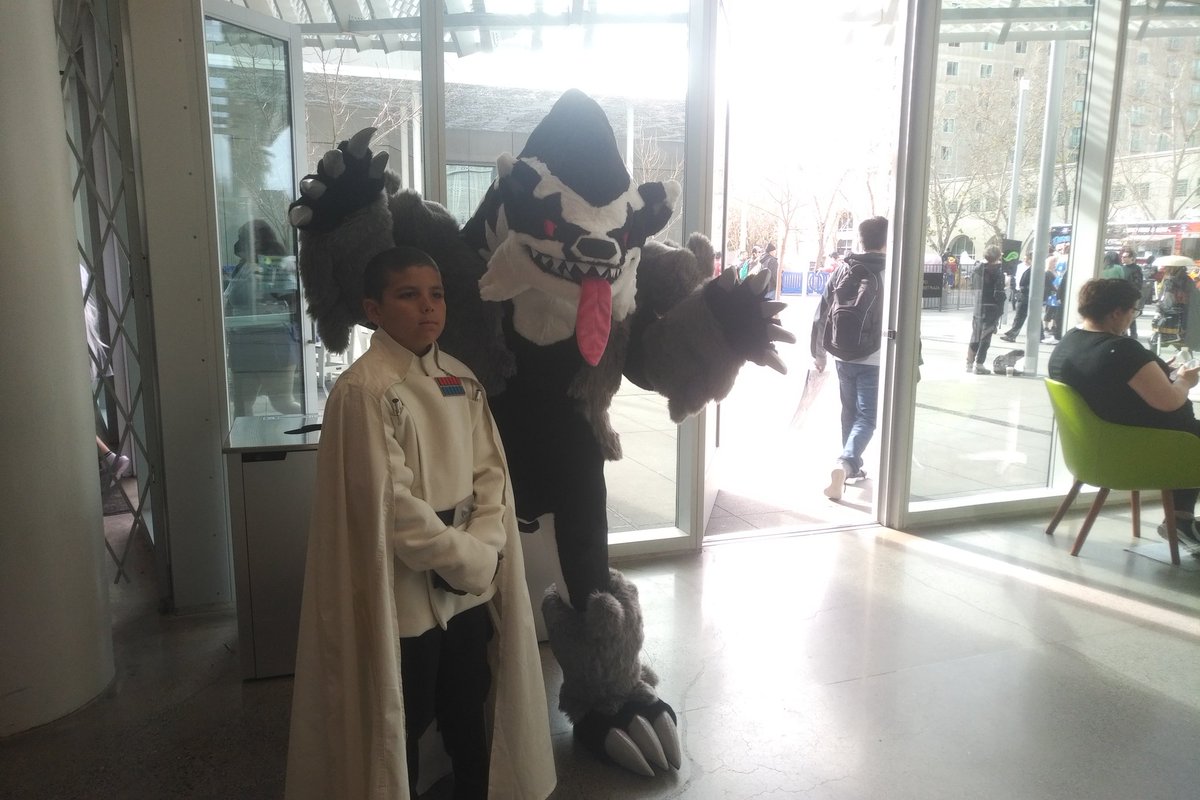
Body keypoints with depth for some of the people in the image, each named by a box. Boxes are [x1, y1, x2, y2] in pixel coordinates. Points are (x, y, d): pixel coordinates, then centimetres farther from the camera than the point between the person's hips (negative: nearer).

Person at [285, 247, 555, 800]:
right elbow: (392, 505, -19)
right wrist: (468, 560, -12)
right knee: (404, 726, 12)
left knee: (469, 713, 20)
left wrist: (481, 550, -11)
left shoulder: (461, 381, 5)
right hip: (404, 594, -6)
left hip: (470, 586, 6)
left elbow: (491, 473, 4)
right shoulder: (363, 390, -15)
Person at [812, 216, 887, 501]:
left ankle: (853, 467, 29)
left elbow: (821, 315, 5)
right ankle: (844, 464, -21)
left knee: (849, 412, 18)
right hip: (874, 360, -4)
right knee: (867, 417, -1)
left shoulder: (841, 271, 4)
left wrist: (818, 353, 14)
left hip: (843, 357, 4)